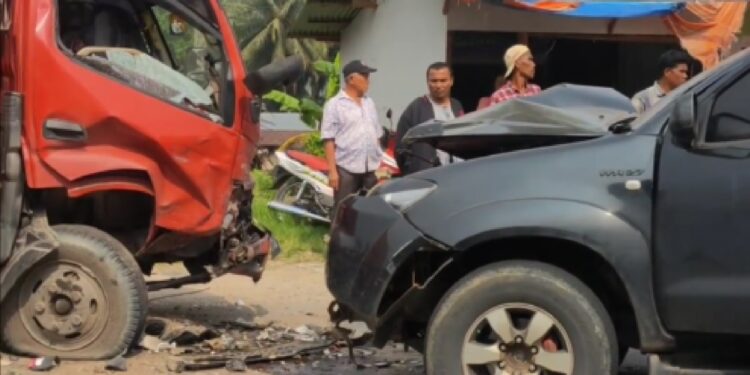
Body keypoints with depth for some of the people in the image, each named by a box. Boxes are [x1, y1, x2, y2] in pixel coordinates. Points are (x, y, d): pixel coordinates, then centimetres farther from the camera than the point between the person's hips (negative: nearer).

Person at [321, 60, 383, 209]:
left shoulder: (369, 103, 15)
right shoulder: (334, 104, -5)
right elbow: (329, 140, -9)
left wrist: (381, 164, 14)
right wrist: (332, 170, -15)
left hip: (371, 169, 6)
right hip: (346, 169, -6)